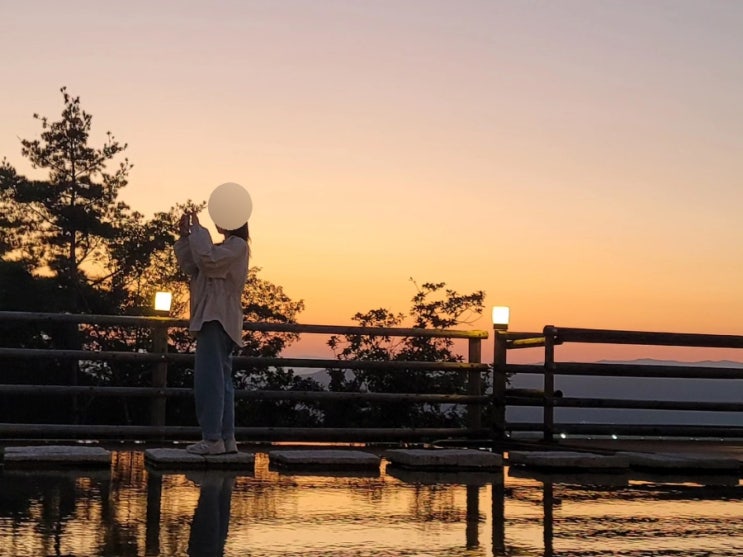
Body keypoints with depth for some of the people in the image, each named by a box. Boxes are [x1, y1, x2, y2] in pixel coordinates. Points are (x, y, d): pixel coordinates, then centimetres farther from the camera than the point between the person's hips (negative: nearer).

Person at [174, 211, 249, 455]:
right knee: (221, 380, 10)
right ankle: (227, 438, 13)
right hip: (212, 318, 10)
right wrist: (186, 236, 8)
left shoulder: (238, 245, -5)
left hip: (218, 319, -10)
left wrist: (198, 230, -11)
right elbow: (190, 267, 18)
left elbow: (208, 261, -20)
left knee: (209, 380, -13)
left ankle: (212, 439, -15)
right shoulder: (225, 247, 24)